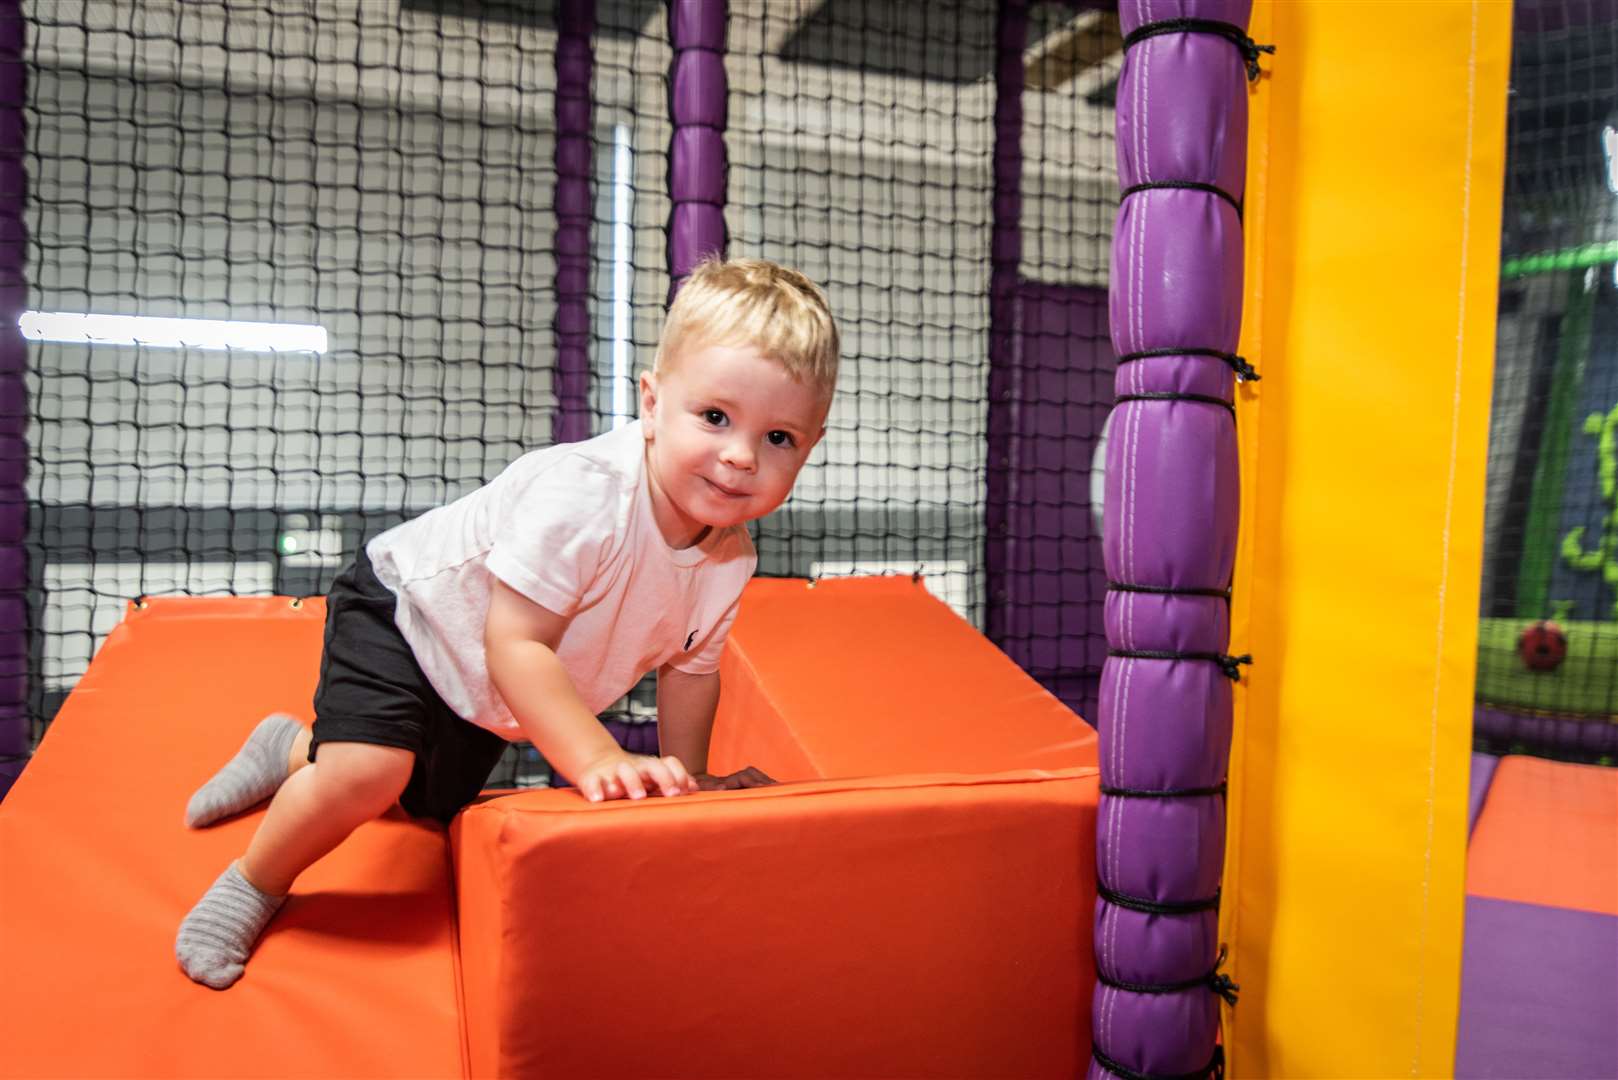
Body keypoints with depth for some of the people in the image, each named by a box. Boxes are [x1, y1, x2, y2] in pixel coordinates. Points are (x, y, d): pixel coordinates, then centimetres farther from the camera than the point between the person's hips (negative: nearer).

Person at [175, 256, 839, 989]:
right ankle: (255, 885, 3)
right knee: (369, 771, -29)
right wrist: (598, 760, -42)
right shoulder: (580, 494, -40)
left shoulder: (730, 560, -18)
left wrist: (686, 772, 1)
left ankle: (296, 752, 48)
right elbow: (515, 646, -39)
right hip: (401, 611, -7)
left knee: (431, 805, 21)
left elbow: (690, 666, 0)